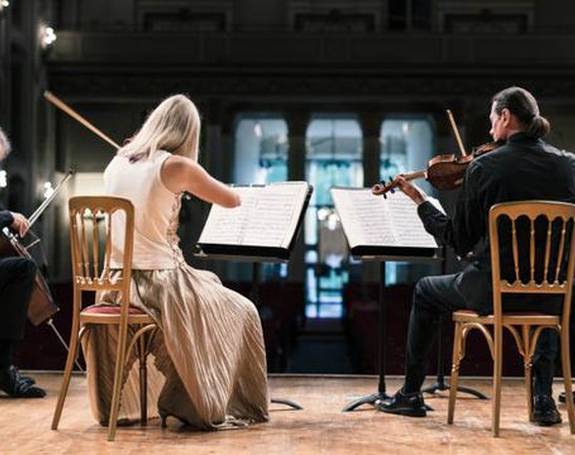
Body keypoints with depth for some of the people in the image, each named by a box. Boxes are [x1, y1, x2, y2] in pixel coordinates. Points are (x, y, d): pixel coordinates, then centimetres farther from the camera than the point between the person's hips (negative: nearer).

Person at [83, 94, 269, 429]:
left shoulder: (118, 163, 6)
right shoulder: (176, 167, -12)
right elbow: (233, 200, 0)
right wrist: (190, 180, 14)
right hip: (161, 283, -6)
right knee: (241, 313, 15)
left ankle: (116, 405, 43)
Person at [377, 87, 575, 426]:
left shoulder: (484, 167, -12)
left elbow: (460, 242, -6)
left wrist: (421, 201, 7)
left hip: (494, 290, -3)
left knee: (426, 292, 26)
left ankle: (411, 394, 31)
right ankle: (543, 398, 28)